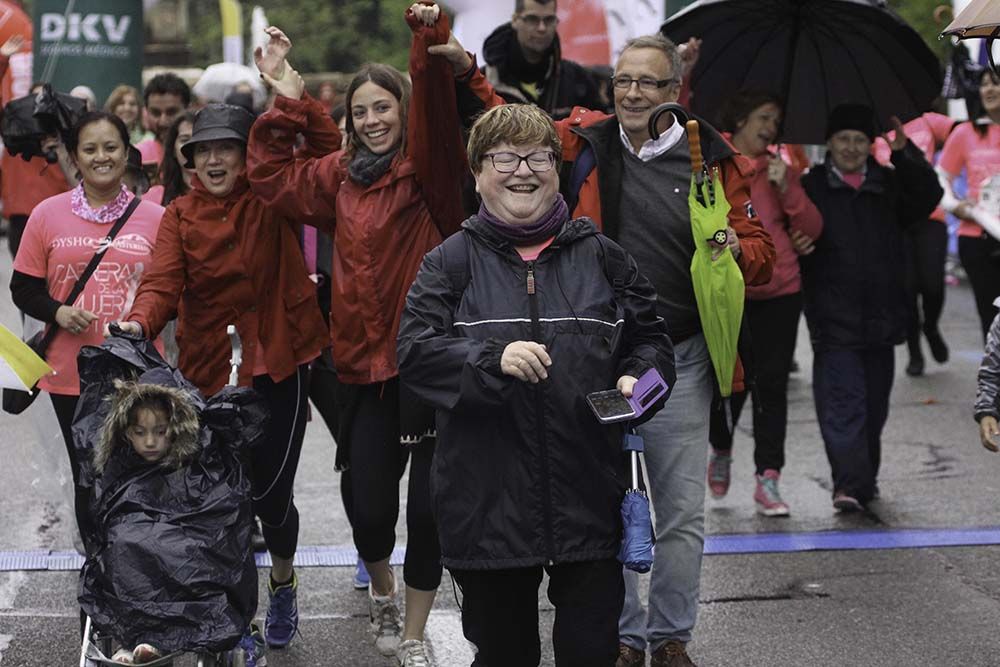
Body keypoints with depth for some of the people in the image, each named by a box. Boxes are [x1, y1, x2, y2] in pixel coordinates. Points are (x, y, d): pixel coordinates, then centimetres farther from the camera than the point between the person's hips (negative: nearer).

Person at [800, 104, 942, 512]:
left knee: (874, 403, 13)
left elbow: (928, 196, -3)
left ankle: (865, 480, 27)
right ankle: (849, 485, -16)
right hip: (834, 320, -4)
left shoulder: (888, 184, 12)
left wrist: (904, 153, -12)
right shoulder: (811, 187, 3)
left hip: (881, 318, 4)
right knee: (843, 401, -12)